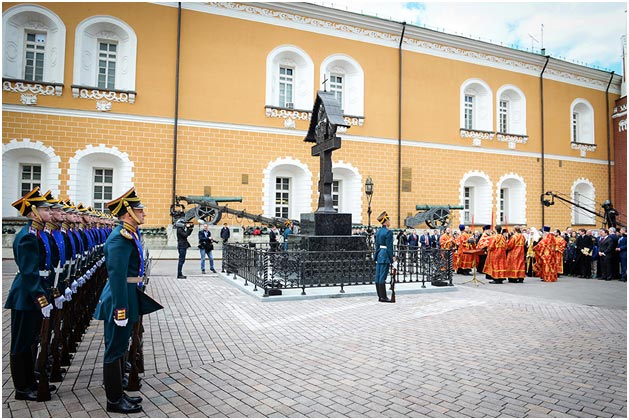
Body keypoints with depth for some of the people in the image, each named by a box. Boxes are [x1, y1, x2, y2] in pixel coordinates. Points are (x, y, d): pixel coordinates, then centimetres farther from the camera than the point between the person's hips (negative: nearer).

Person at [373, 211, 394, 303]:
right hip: (385, 255, -9)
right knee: (383, 277, -5)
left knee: (378, 276, 7)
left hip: (379, 254, 9)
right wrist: (392, 258, -12)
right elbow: (389, 247, -16)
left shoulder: (378, 231, 11)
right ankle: (383, 297, 0)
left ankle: (380, 296, 14)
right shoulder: (388, 232, -14)